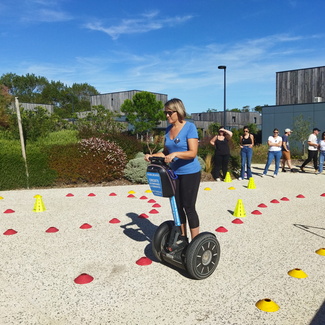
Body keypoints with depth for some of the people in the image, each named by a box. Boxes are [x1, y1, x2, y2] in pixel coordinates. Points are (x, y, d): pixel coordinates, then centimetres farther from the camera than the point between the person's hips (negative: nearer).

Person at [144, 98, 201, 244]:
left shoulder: (190, 127, -13)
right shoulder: (168, 129, 7)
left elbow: (193, 153, -20)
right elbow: (166, 152, 12)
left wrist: (175, 154, -34)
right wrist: (152, 156, -5)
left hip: (190, 173, -7)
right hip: (175, 173, 7)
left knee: (189, 207, -2)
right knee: (178, 206, 13)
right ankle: (182, 237, 28)